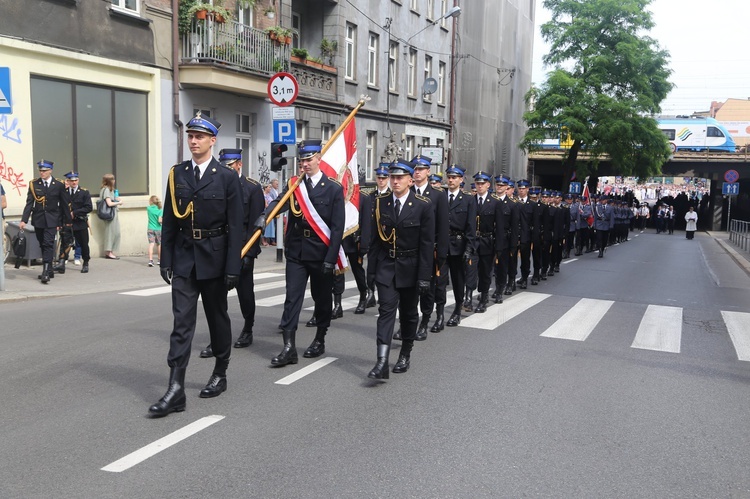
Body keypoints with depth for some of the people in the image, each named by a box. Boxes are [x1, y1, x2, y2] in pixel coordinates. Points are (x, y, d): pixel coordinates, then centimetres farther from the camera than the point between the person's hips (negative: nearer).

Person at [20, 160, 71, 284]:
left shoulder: (58, 185, 0)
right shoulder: (34, 184, 3)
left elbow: (63, 204, 5)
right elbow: (29, 203, -2)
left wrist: (67, 220, 8)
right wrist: (24, 220, -11)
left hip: (52, 221, -3)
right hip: (38, 220, 3)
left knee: (48, 245, -12)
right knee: (43, 246, 11)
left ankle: (46, 273, -15)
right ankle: (49, 270, 22)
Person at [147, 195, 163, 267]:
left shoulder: (148, 209, 0)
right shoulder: (160, 210, -7)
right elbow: (160, 220, -14)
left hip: (150, 229, 0)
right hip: (158, 229, 0)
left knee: (151, 244, -6)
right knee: (159, 244, 15)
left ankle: (150, 260, -21)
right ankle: (159, 259, 27)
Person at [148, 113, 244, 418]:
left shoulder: (227, 177, -5)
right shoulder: (176, 174, 5)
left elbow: (235, 227, -7)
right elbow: (169, 221, 7)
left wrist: (233, 267, -11)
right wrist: (166, 260, 3)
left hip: (214, 259, -2)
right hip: (184, 258, 2)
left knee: (217, 317, 12)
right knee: (182, 322, -4)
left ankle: (220, 374, 30)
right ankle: (176, 389, -5)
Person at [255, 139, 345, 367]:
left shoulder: (334, 188, -3)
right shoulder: (293, 184, 7)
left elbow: (337, 227, -7)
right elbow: (279, 202, -12)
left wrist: (331, 258, -12)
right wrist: (264, 215, -33)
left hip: (321, 253, -2)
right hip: (296, 252, 2)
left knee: (322, 297, 11)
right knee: (292, 297, -3)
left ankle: (320, 341, 28)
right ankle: (289, 348, -3)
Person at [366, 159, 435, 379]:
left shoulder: (423, 206, -8)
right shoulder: (381, 203, 1)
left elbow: (427, 244, -9)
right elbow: (375, 238, 4)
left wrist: (424, 276, -11)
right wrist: (371, 269, 2)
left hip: (410, 267, -1)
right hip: (386, 265, 1)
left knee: (408, 312, 12)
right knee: (386, 310, -9)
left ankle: (405, 354, 31)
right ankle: (382, 363, -14)